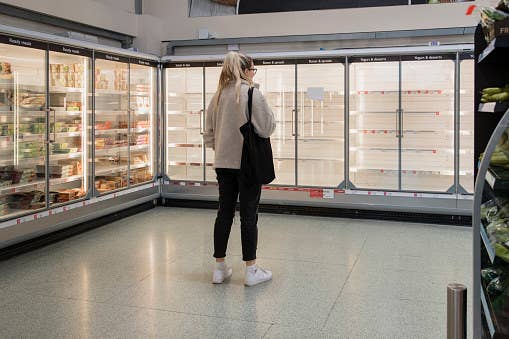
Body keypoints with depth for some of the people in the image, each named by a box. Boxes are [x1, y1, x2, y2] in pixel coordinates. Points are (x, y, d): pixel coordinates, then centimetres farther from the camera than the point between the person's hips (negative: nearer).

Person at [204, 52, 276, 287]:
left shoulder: (218, 96, 6)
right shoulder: (252, 94, -12)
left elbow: (209, 132, 9)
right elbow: (267, 128, -11)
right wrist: (268, 111, 7)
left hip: (223, 162, 5)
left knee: (224, 213, 12)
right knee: (249, 216, 3)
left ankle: (220, 268, 19)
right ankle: (251, 270, 11)